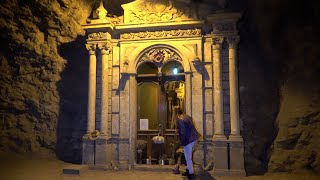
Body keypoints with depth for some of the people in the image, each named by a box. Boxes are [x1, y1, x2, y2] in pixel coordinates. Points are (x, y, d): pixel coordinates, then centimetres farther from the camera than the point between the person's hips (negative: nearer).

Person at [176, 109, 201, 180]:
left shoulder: (179, 120, -15)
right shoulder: (188, 117, 10)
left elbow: (182, 132, -18)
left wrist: (183, 143, -8)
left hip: (188, 140, -9)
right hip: (194, 138, 9)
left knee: (188, 158, 6)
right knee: (189, 156, 23)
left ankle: (191, 174, 15)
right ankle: (188, 170, 33)